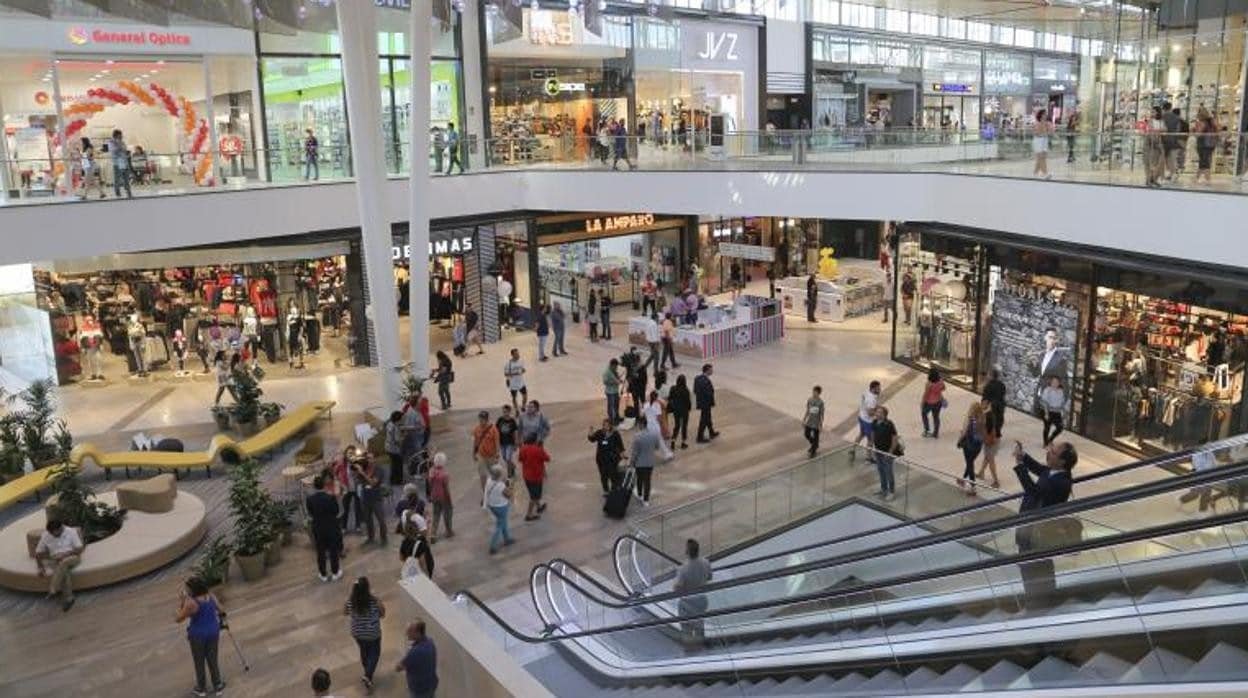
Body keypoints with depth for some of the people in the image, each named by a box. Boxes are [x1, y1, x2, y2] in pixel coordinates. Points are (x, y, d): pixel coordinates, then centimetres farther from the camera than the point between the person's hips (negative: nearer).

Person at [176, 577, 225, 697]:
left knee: (199, 662, 17)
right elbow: (221, 611, 1)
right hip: (213, 631, 4)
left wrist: (180, 601, -9)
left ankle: (201, 688, 33)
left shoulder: (191, 602, -25)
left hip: (198, 634, -4)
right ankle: (218, 686, 29)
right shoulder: (210, 596, -9)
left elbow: (178, 619, -14)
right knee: (213, 660, 19)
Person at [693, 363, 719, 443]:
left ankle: (712, 433, 40)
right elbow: (709, 394, -25)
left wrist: (698, 399, 16)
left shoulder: (697, 378, -1)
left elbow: (695, 390, 7)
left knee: (707, 418, 24)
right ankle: (700, 438, 15)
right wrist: (712, 403, -12)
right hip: (705, 403, -9)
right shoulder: (706, 381, -29)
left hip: (700, 401, 9)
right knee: (704, 420, 5)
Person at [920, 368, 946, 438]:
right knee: (936, 416, 20)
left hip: (929, 403, -4)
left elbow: (925, 395, -20)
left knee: (924, 413, 24)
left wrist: (922, 404, -7)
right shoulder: (941, 382, -15)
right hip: (938, 402, 5)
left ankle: (927, 430, 26)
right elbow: (943, 389, 7)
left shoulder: (929, 384, -31)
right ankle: (936, 433, 32)